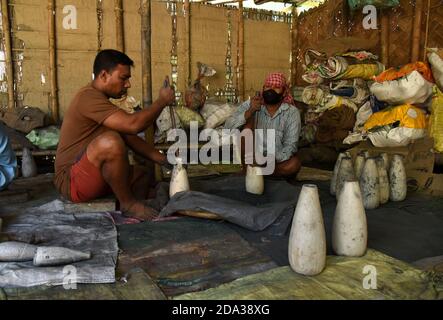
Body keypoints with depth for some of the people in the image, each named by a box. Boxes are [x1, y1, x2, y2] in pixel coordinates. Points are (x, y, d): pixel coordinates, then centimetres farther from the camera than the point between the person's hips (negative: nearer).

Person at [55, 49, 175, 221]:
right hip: (71, 181, -10)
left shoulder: (100, 100, 16)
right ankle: (128, 203, -14)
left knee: (141, 175, 16)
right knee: (110, 141, -33)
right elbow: (133, 125, -29)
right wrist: (162, 101, -13)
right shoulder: (88, 97, -17)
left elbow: (130, 138, 15)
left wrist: (163, 160, 7)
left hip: (92, 177, 10)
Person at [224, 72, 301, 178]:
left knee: (294, 164, -31)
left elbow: (290, 145, -15)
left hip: (277, 159, 0)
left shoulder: (292, 112, -10)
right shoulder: (250, 105, -8)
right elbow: (228, 127, -18)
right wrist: (249, 112, -32)